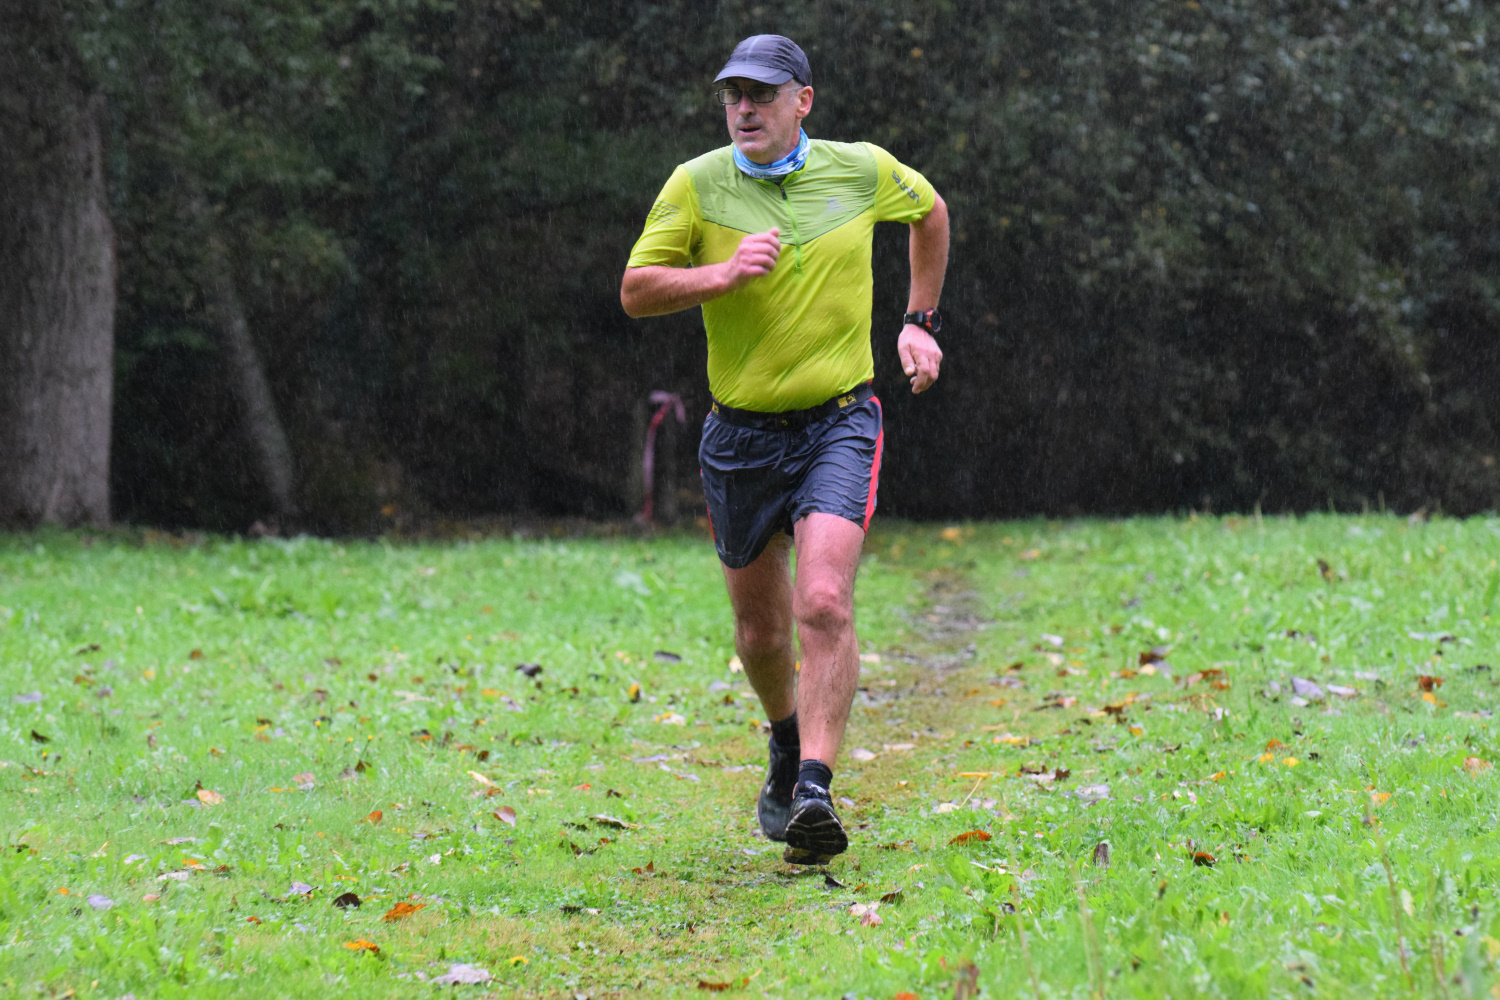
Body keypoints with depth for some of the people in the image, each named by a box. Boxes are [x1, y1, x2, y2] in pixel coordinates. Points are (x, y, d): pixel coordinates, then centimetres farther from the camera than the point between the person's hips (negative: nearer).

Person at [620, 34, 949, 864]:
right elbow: (635, 292, -5)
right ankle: (787, 746, 42)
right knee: (761, 628, 12)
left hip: (838, 422, -1)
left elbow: (930, 211, 21)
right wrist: (723, 274, -21)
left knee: (825, 604, -21)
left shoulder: (863, 171, -1)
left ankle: (815, 791, -24)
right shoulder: (696, 185, -4)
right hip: (740, 434, 1)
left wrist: (920, 320, 17)